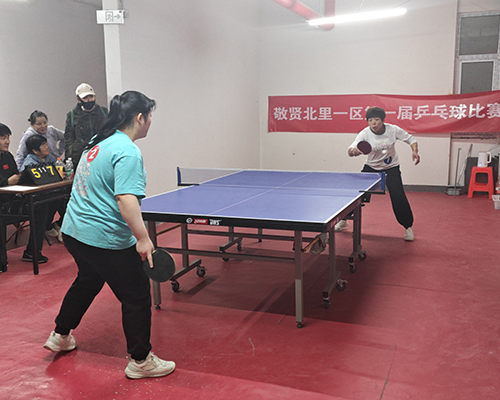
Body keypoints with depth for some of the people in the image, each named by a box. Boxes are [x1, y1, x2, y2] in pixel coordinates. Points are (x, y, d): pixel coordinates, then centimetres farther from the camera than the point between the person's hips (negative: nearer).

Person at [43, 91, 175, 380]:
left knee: (87, 282, 32)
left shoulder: (98, 142, 9)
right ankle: (140, 361, 18)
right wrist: (143, 238, -30)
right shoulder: (127, 152, -21)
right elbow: (126, 199, -31)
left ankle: (60, 336, 49)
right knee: (137, 296, 5)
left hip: (74, 231, 10)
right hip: (105, 239, -10)